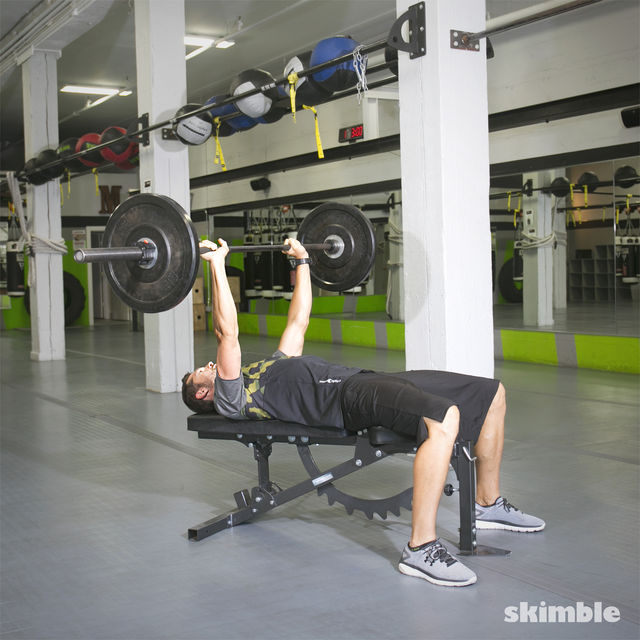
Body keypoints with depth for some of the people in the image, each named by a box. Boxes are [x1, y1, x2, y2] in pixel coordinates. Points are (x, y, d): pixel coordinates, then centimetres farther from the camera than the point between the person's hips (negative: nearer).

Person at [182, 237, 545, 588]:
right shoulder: (231, 398, 7)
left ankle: (489, 504, 17)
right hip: (351, 399, -9)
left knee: (493, 393, 6)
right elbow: (228, 332, -6)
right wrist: (218, 265, -6)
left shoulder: (271, 368, 34)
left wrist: (302, 261, 42)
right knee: (443, 419, -38)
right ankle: (420, 549, -32)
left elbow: (298, 320, 39)